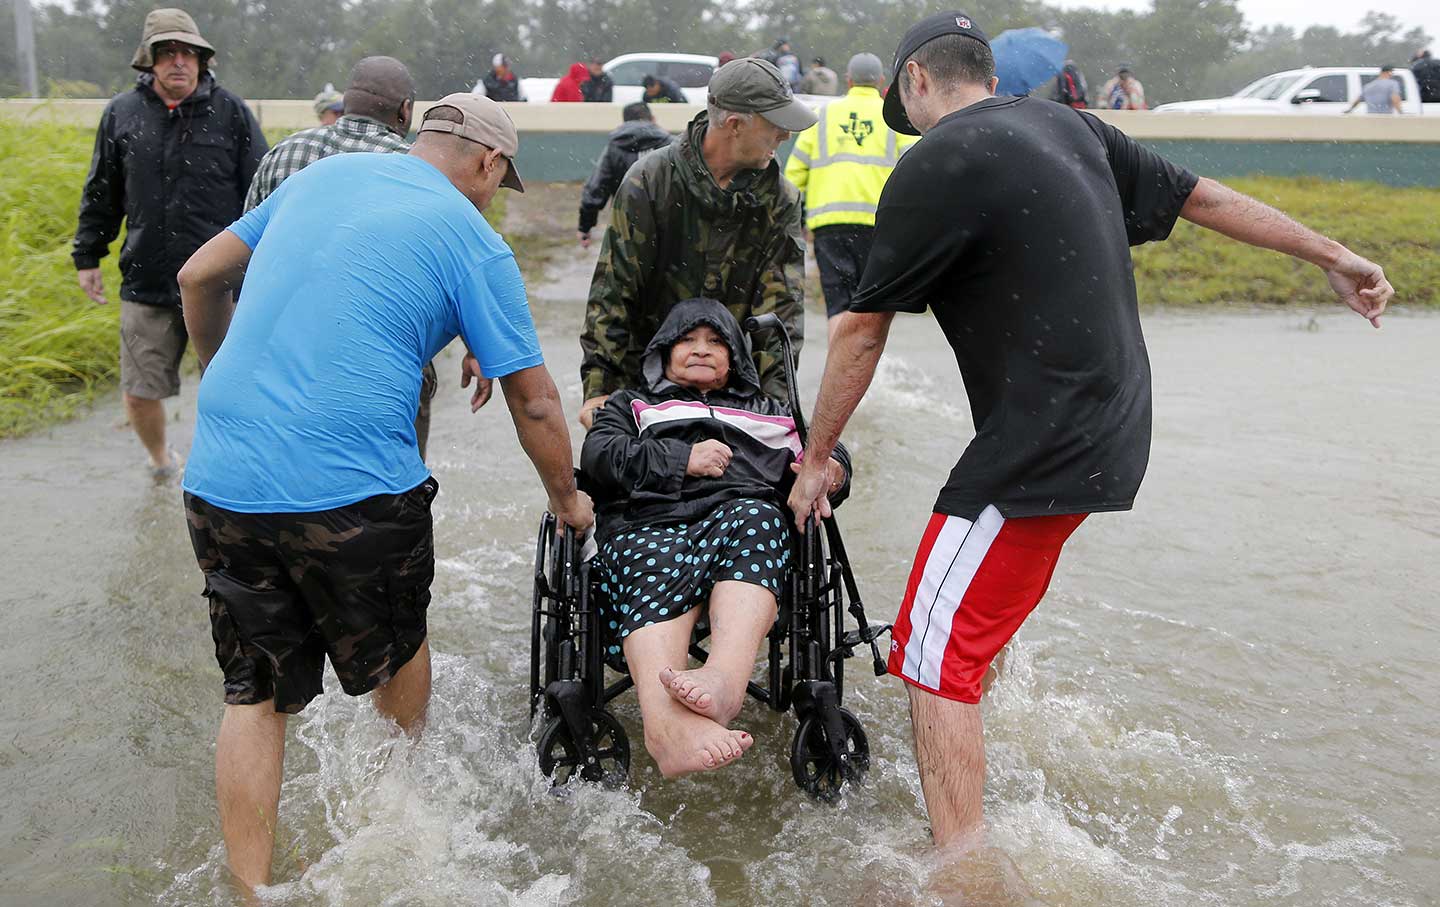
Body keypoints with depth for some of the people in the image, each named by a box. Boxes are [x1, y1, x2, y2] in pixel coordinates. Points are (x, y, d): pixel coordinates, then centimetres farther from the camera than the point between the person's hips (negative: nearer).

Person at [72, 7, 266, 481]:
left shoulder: (231, 112, -1)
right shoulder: (121, 113, 5)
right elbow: (101, 194, 15)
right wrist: (87, 256, 15)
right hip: (146, 283, 2)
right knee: (139, 393, 8)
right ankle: (160, 458, 37)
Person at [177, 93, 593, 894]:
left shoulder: (322, 174, 14)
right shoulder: (473, 241, -1)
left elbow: (199, 277, 20)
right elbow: (533, 401, -1)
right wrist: (568, 500, 15)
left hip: (221, 483, 5)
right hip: (353, 489, -4)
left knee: (256, 694, 14)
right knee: (398, 646, 24)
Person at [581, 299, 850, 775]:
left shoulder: (768, 412, 39)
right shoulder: (631, 406, 35)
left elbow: (823, 453, 30)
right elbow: (598, 456, 14)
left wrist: (831, 472, 4)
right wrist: (681, 459, 2)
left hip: (736, 519, 1)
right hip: (646, 526, -1)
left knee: (757, 517, -37)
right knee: (659, 573, -39)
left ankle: (725, 679, -59)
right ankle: (666, 724, -65)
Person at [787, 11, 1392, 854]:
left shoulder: (934, 167, -12)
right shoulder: (1069, 125, 10)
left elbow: (863, 330, -5)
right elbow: (1201, 194, 17)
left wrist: (815, 460, 5)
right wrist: (1334, 255, 29)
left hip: (1040, 453, -9)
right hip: (1117, 438, 9)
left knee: (935, 657, -3)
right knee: (988, 626, 25)